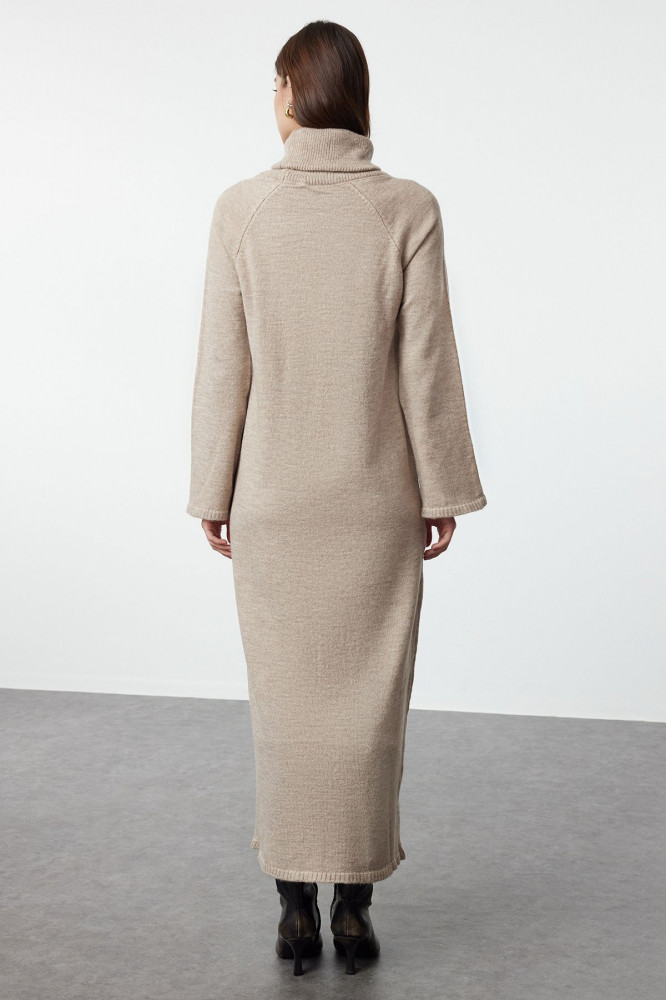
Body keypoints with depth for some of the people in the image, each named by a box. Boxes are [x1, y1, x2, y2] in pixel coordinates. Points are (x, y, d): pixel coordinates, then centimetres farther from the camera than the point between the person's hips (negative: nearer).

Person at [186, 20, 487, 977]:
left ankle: (296, 907, 17)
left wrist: (213, 493, 4)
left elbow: (223, 365, -5)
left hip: (273, 497, 0)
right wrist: (443, 489, 3)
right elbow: (427, 366, -6)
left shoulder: (241, 209, -6)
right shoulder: (409, 209, -7)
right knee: (369, 699, 9)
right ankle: (353, 905, 16)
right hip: (376, 495, 0)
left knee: (287, 697, 10)